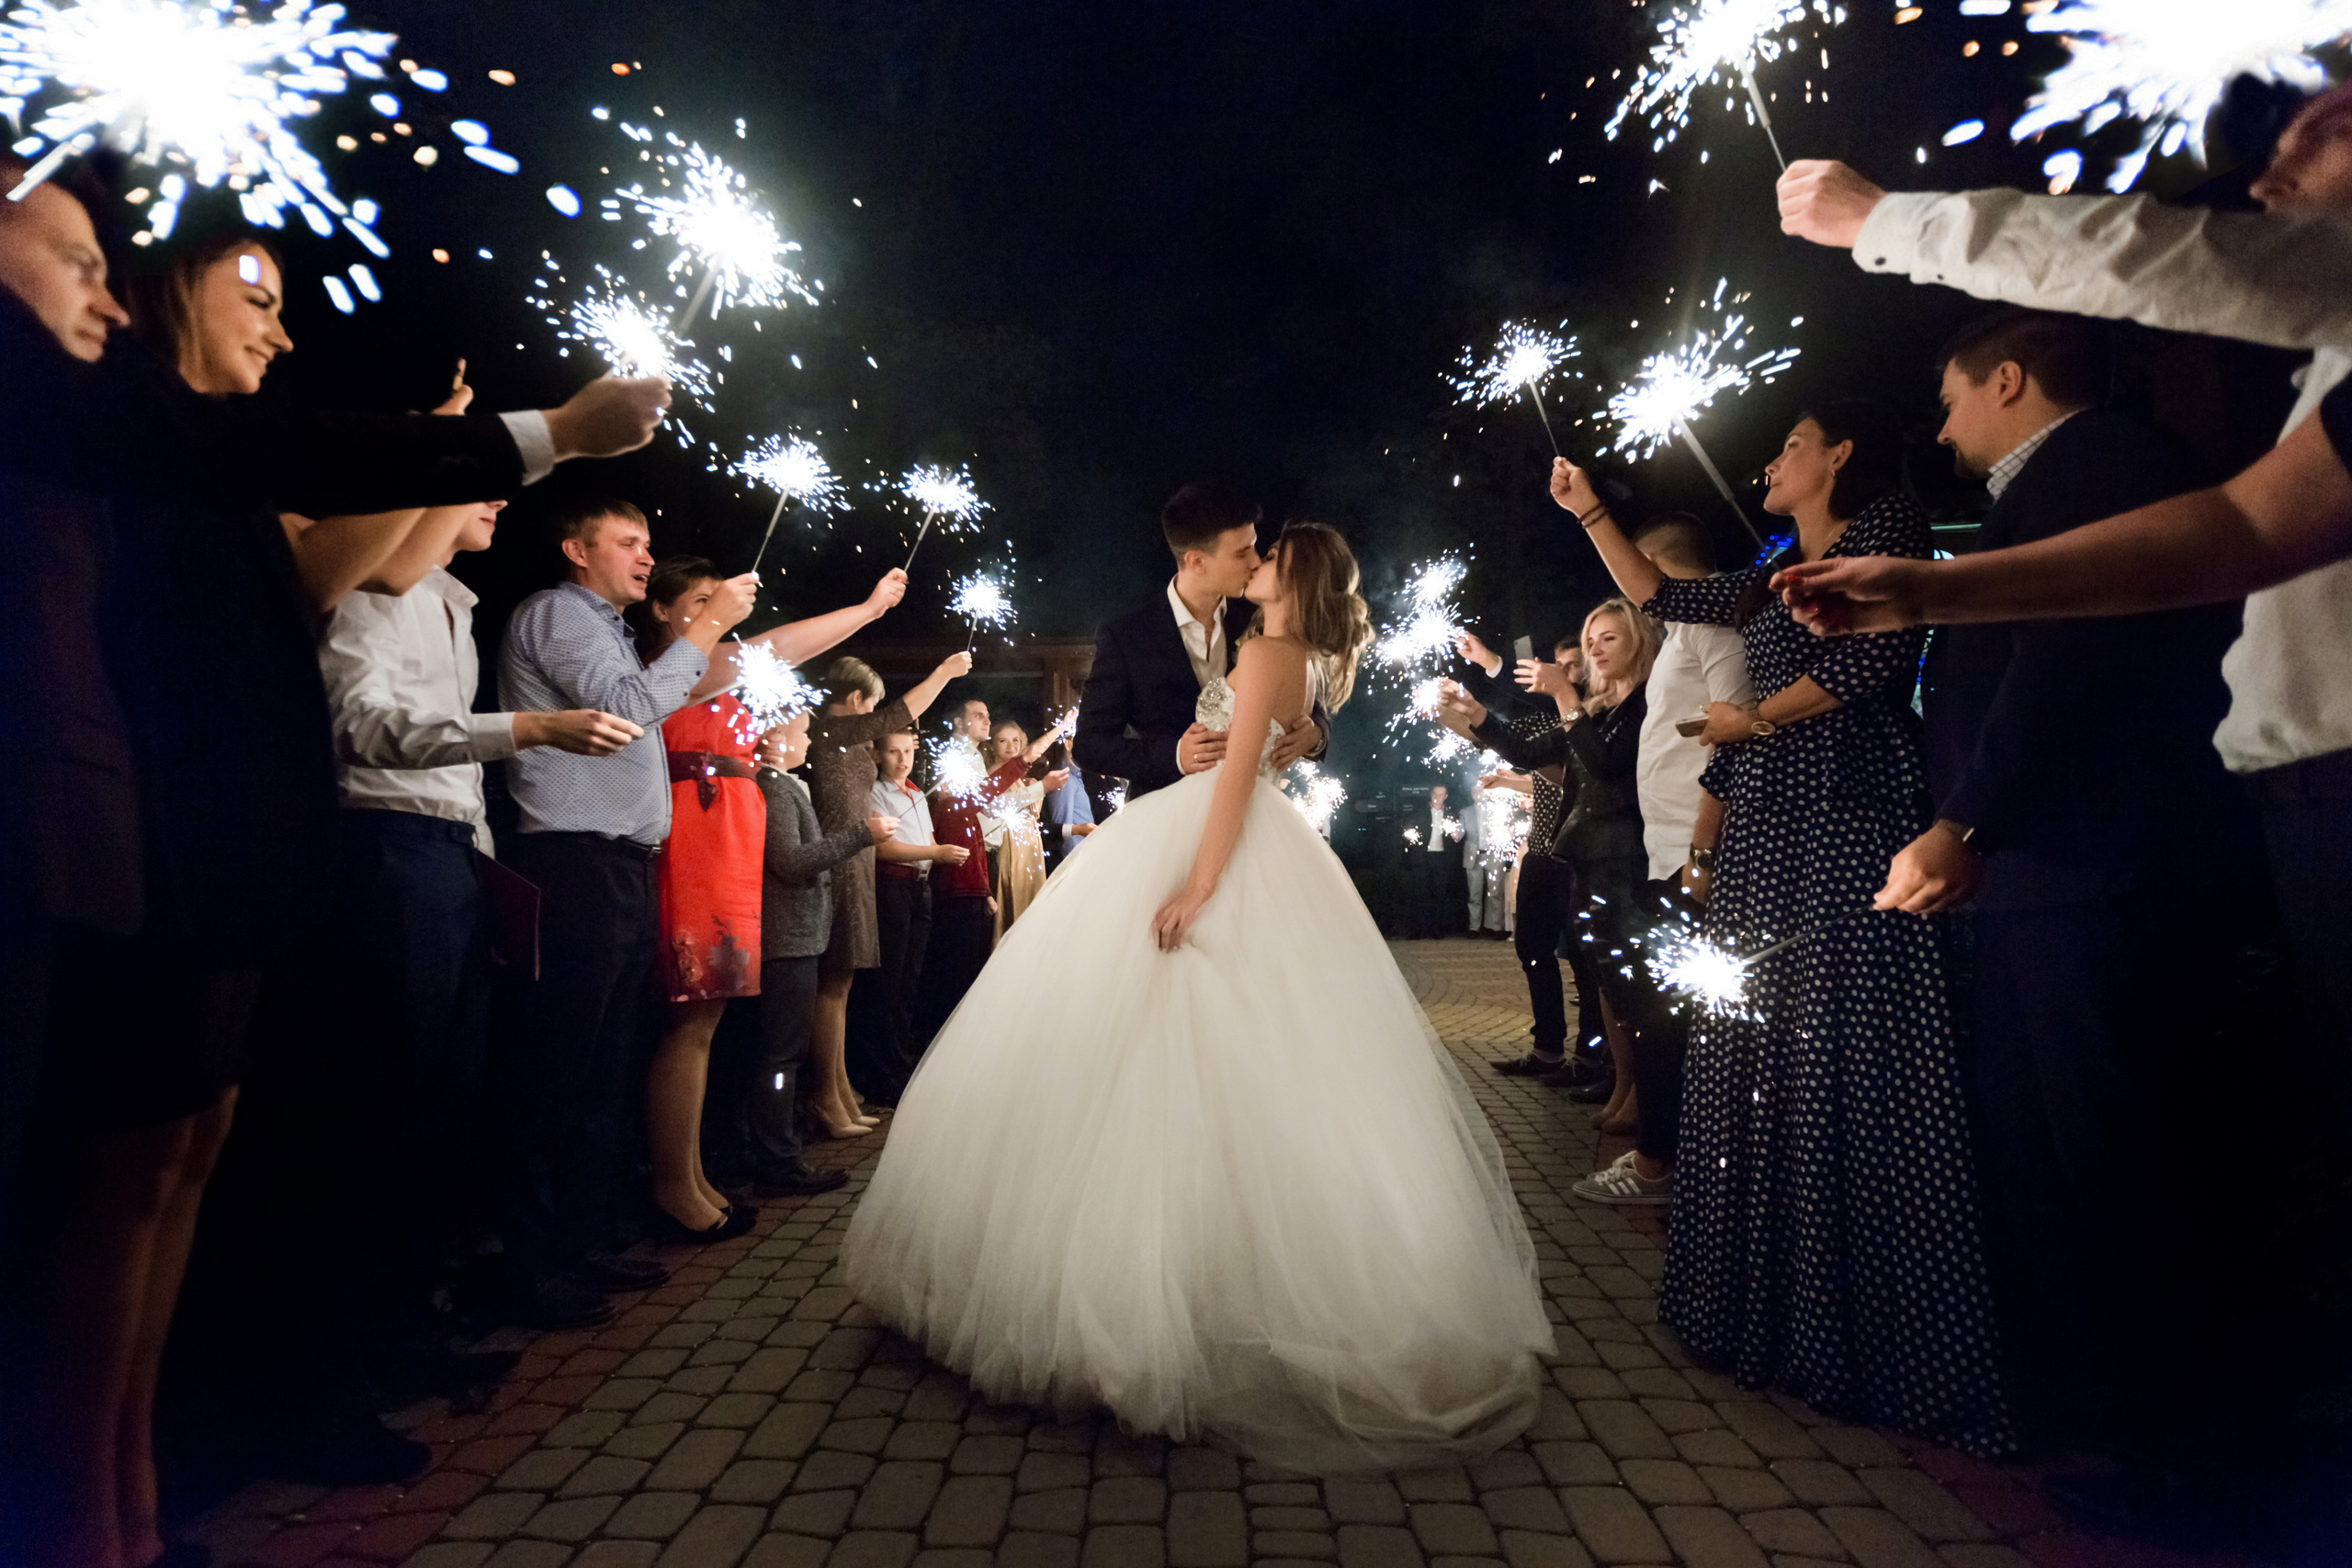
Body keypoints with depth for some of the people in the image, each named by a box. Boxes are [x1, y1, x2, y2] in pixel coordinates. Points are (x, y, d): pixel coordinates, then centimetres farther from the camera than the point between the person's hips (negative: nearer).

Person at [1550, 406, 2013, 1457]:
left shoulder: (1885, 530, 1)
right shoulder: (1777, 578, 24)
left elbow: (1877, 653, -14)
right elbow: (1657, 596, 26)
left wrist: (1757, 717, -5)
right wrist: (1590, 512, 25)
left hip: (1849, 819, -8)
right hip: (1764, 828, 9)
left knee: (1849, 1054, -8)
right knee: (1761, 1052, 9)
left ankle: (1884, 1333, 3)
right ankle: (1776, 1303, 21)